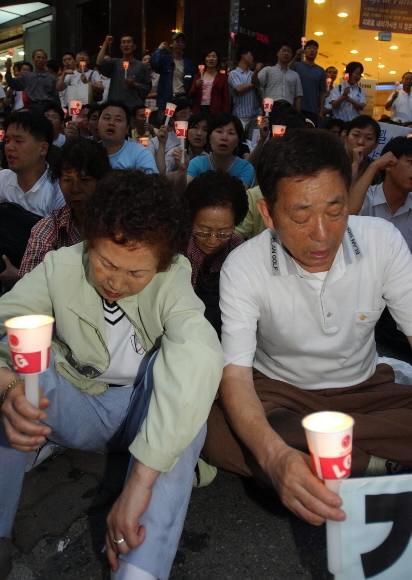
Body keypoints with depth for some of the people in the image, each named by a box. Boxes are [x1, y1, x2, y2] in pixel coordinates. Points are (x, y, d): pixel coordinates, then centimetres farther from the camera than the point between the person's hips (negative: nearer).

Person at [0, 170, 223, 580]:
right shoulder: (61, 267, -15)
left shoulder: (173, 278, -22)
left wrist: (141, 479, -49)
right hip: (73, 408, 2)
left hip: (146, 414, -1)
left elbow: (200, 355, -42)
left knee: (181, 361, -33)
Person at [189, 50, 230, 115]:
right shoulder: (198, 75, 13)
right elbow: (191, 95, 10)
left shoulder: (222, 76, 7)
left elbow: (226, 98, 2)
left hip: (215, 111, -2)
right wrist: (196, 86, -9)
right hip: (199, 110, 2)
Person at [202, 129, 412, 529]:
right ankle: (371, 465, -20)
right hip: (278, 392, 0)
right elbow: (236, 374, -27)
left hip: (363, 389, 1)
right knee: (210, 427, -32)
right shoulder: (244, 266, -22)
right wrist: (275, 455, -47)